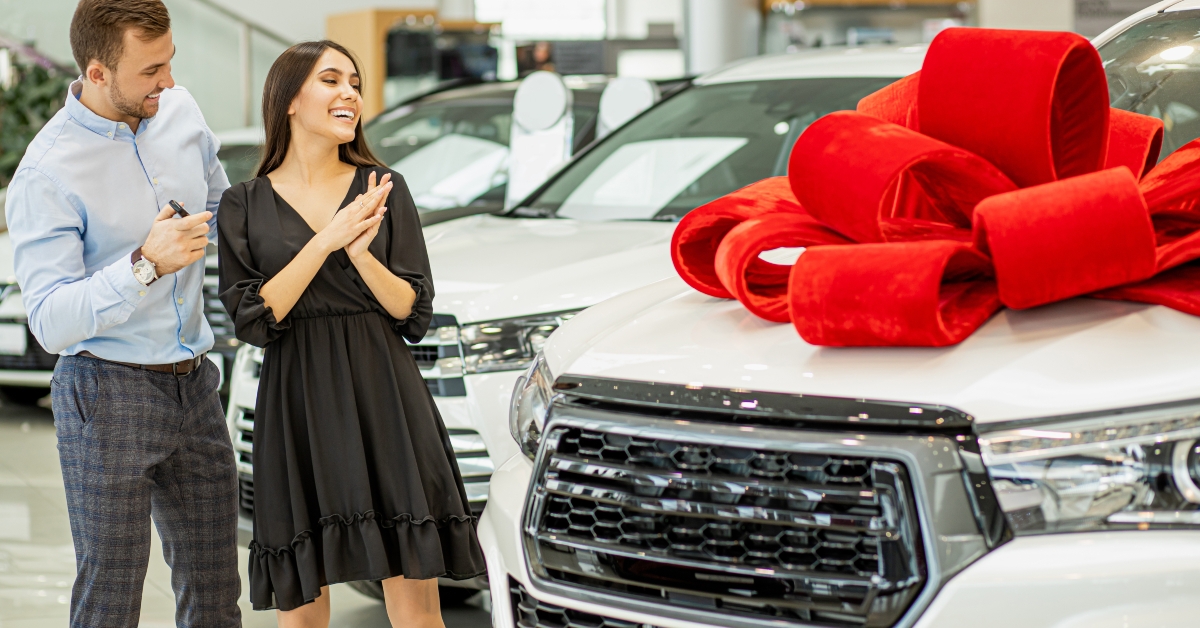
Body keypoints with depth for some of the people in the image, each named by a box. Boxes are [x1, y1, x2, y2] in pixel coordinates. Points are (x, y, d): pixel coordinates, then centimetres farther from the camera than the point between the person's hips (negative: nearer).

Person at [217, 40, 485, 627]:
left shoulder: (384, 189, 7)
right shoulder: (245, 205, 5)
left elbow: (415, 314, 3)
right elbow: (254, 320, -5)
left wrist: (361, 252, -14)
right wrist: (327, 242, -14)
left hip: (386, 402, 0)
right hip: (297, 405, 0)